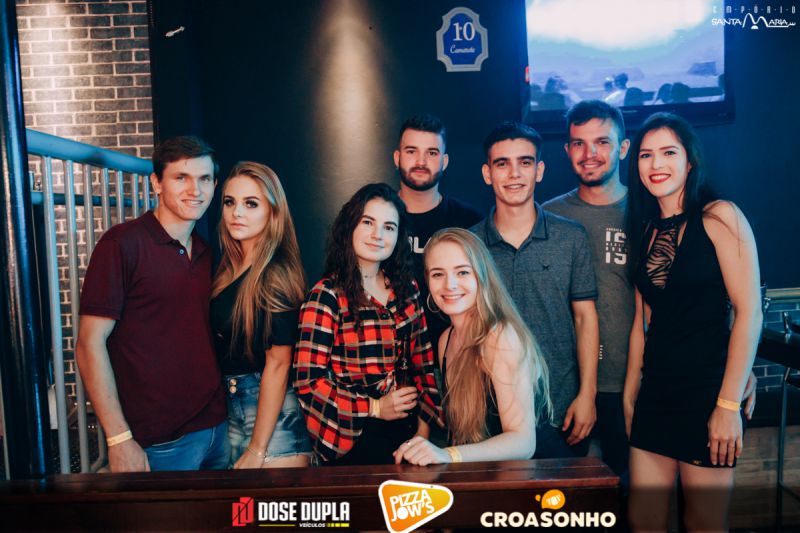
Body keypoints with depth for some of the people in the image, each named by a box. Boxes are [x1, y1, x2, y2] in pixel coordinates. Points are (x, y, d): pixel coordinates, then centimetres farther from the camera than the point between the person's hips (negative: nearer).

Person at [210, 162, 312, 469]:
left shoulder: (276, 273, -16)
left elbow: (278, 362, -17)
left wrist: (257, 450, -16)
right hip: (231, 408, 7)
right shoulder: (227, 270, 6)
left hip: (272, 409, -7)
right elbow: (224, 348, 11)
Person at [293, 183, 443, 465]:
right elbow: (308, 381, -9)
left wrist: (424, 425, 2)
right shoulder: (326, 296, -8)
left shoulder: (407, 289, 8)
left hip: (407, 430, 5)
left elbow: (422, 361, 11)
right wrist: (375, 407, -13)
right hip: (352, 439, -4)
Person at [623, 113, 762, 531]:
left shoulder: (718, 217, -7)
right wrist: (630, 394, 11)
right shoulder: (644, 229, 9)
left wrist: (729, 405, -15)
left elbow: (749, 312, -12)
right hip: (656, 391, 5)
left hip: (707, 388, -5)